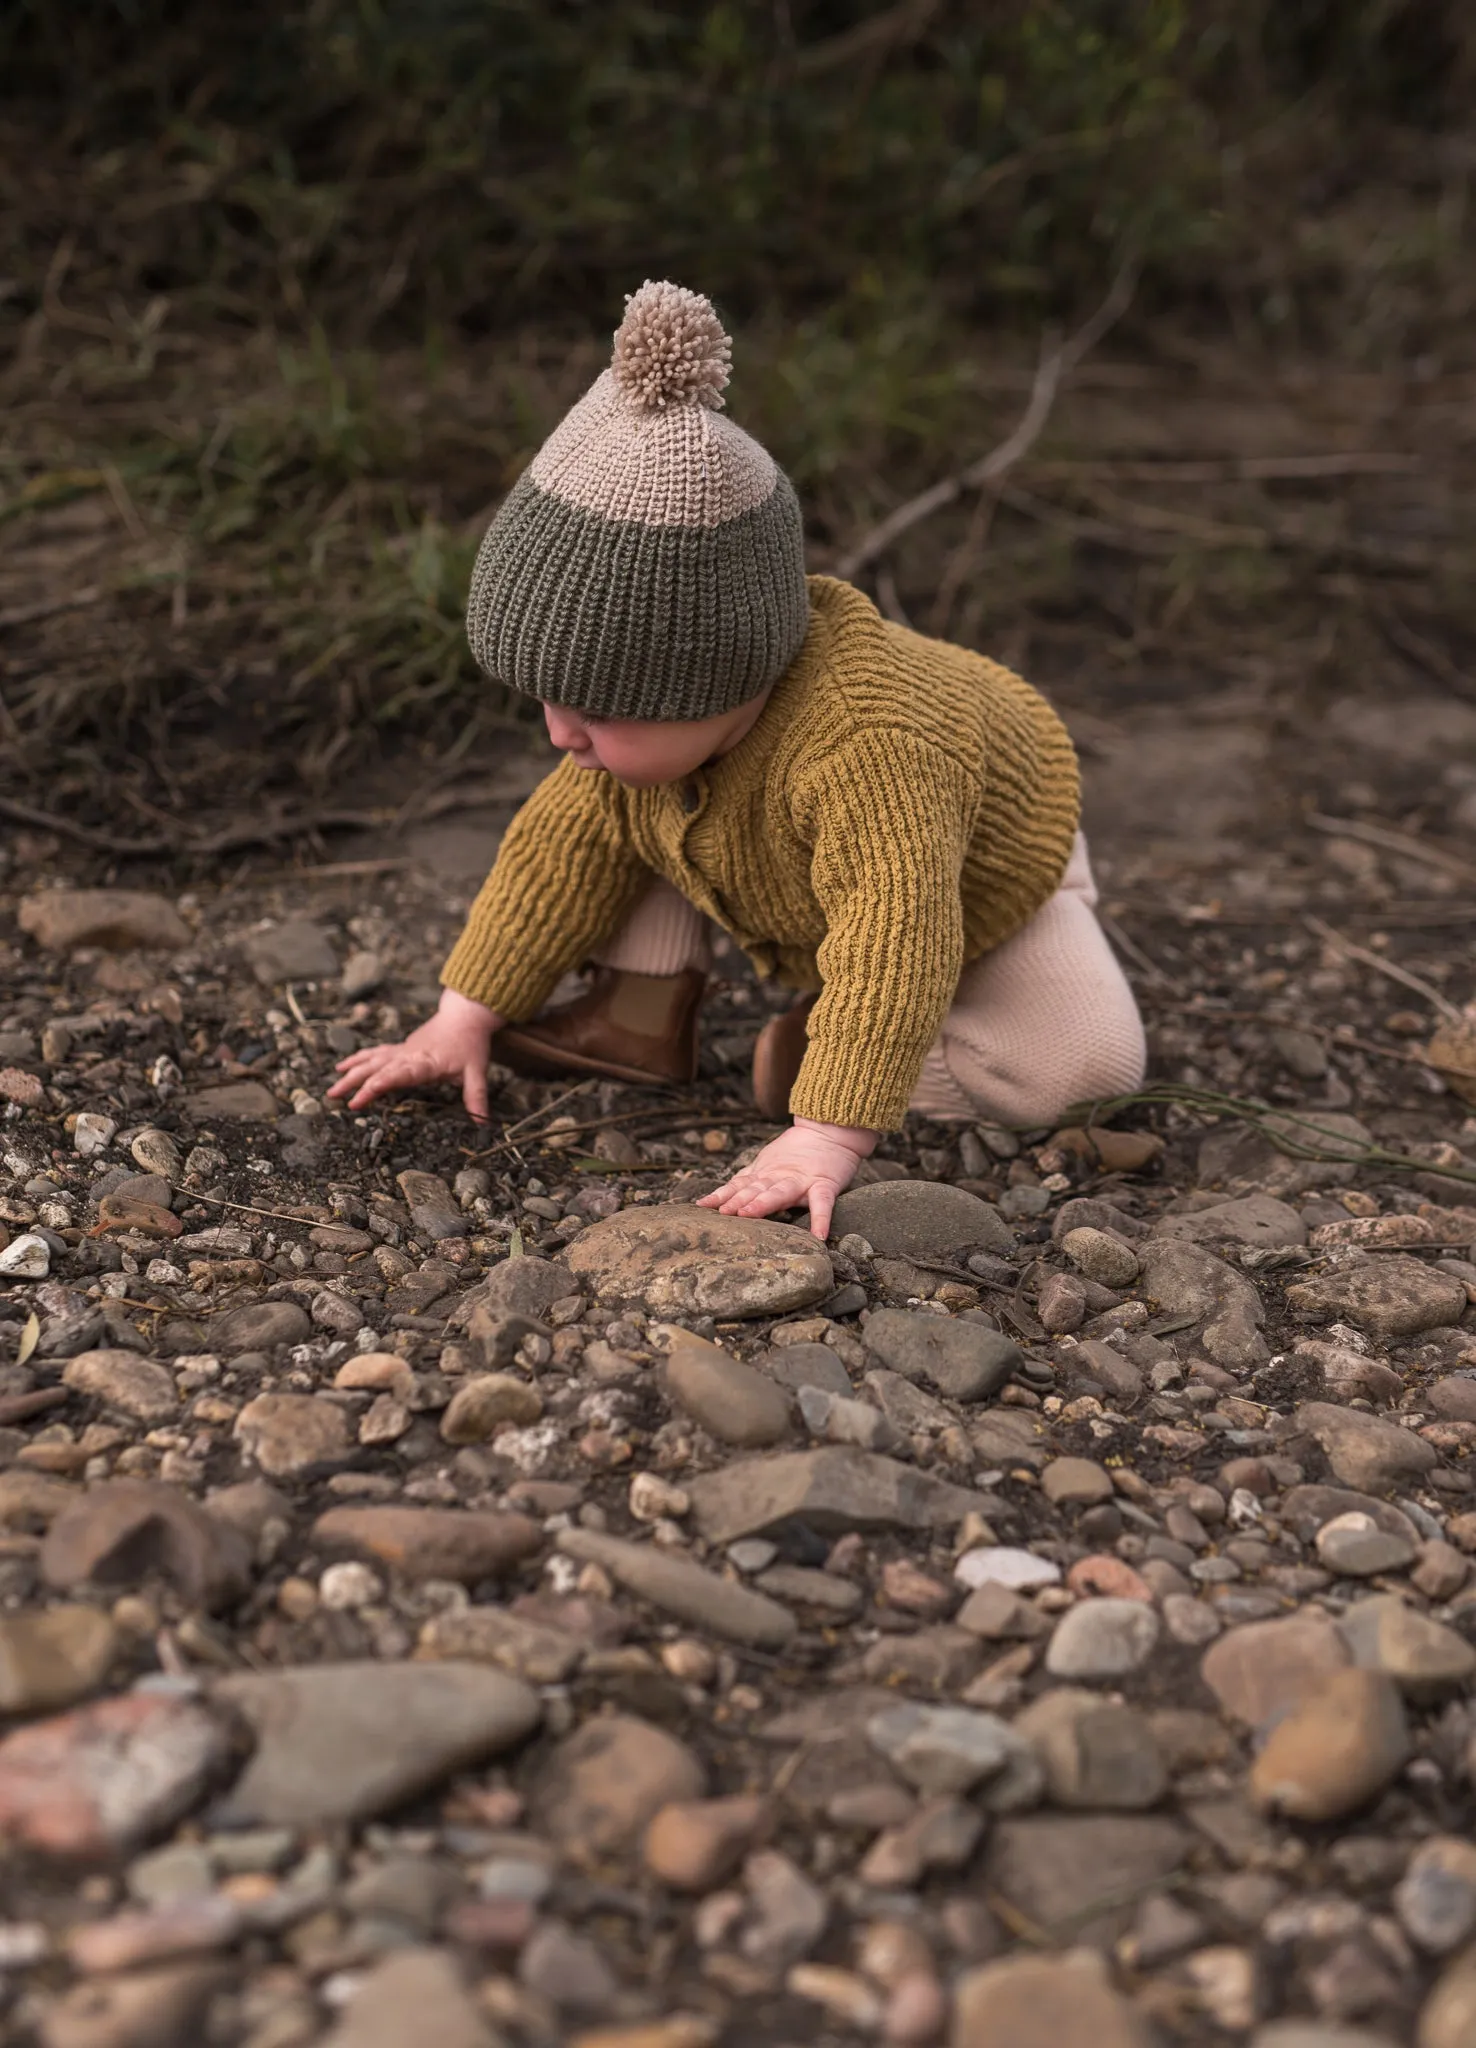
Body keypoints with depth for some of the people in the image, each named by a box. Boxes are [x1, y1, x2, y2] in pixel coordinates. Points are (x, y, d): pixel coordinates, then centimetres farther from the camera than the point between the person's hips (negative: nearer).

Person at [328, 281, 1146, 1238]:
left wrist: (830, 1136, -60)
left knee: (1090, 1068, -24)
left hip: (979, 882, -5)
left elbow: (894, 933, -55)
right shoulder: (661, 716, -25)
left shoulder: (866, 749, -51)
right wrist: (467, 1013, -14)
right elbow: (570, 843, -14)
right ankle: (646, 1010, -6)